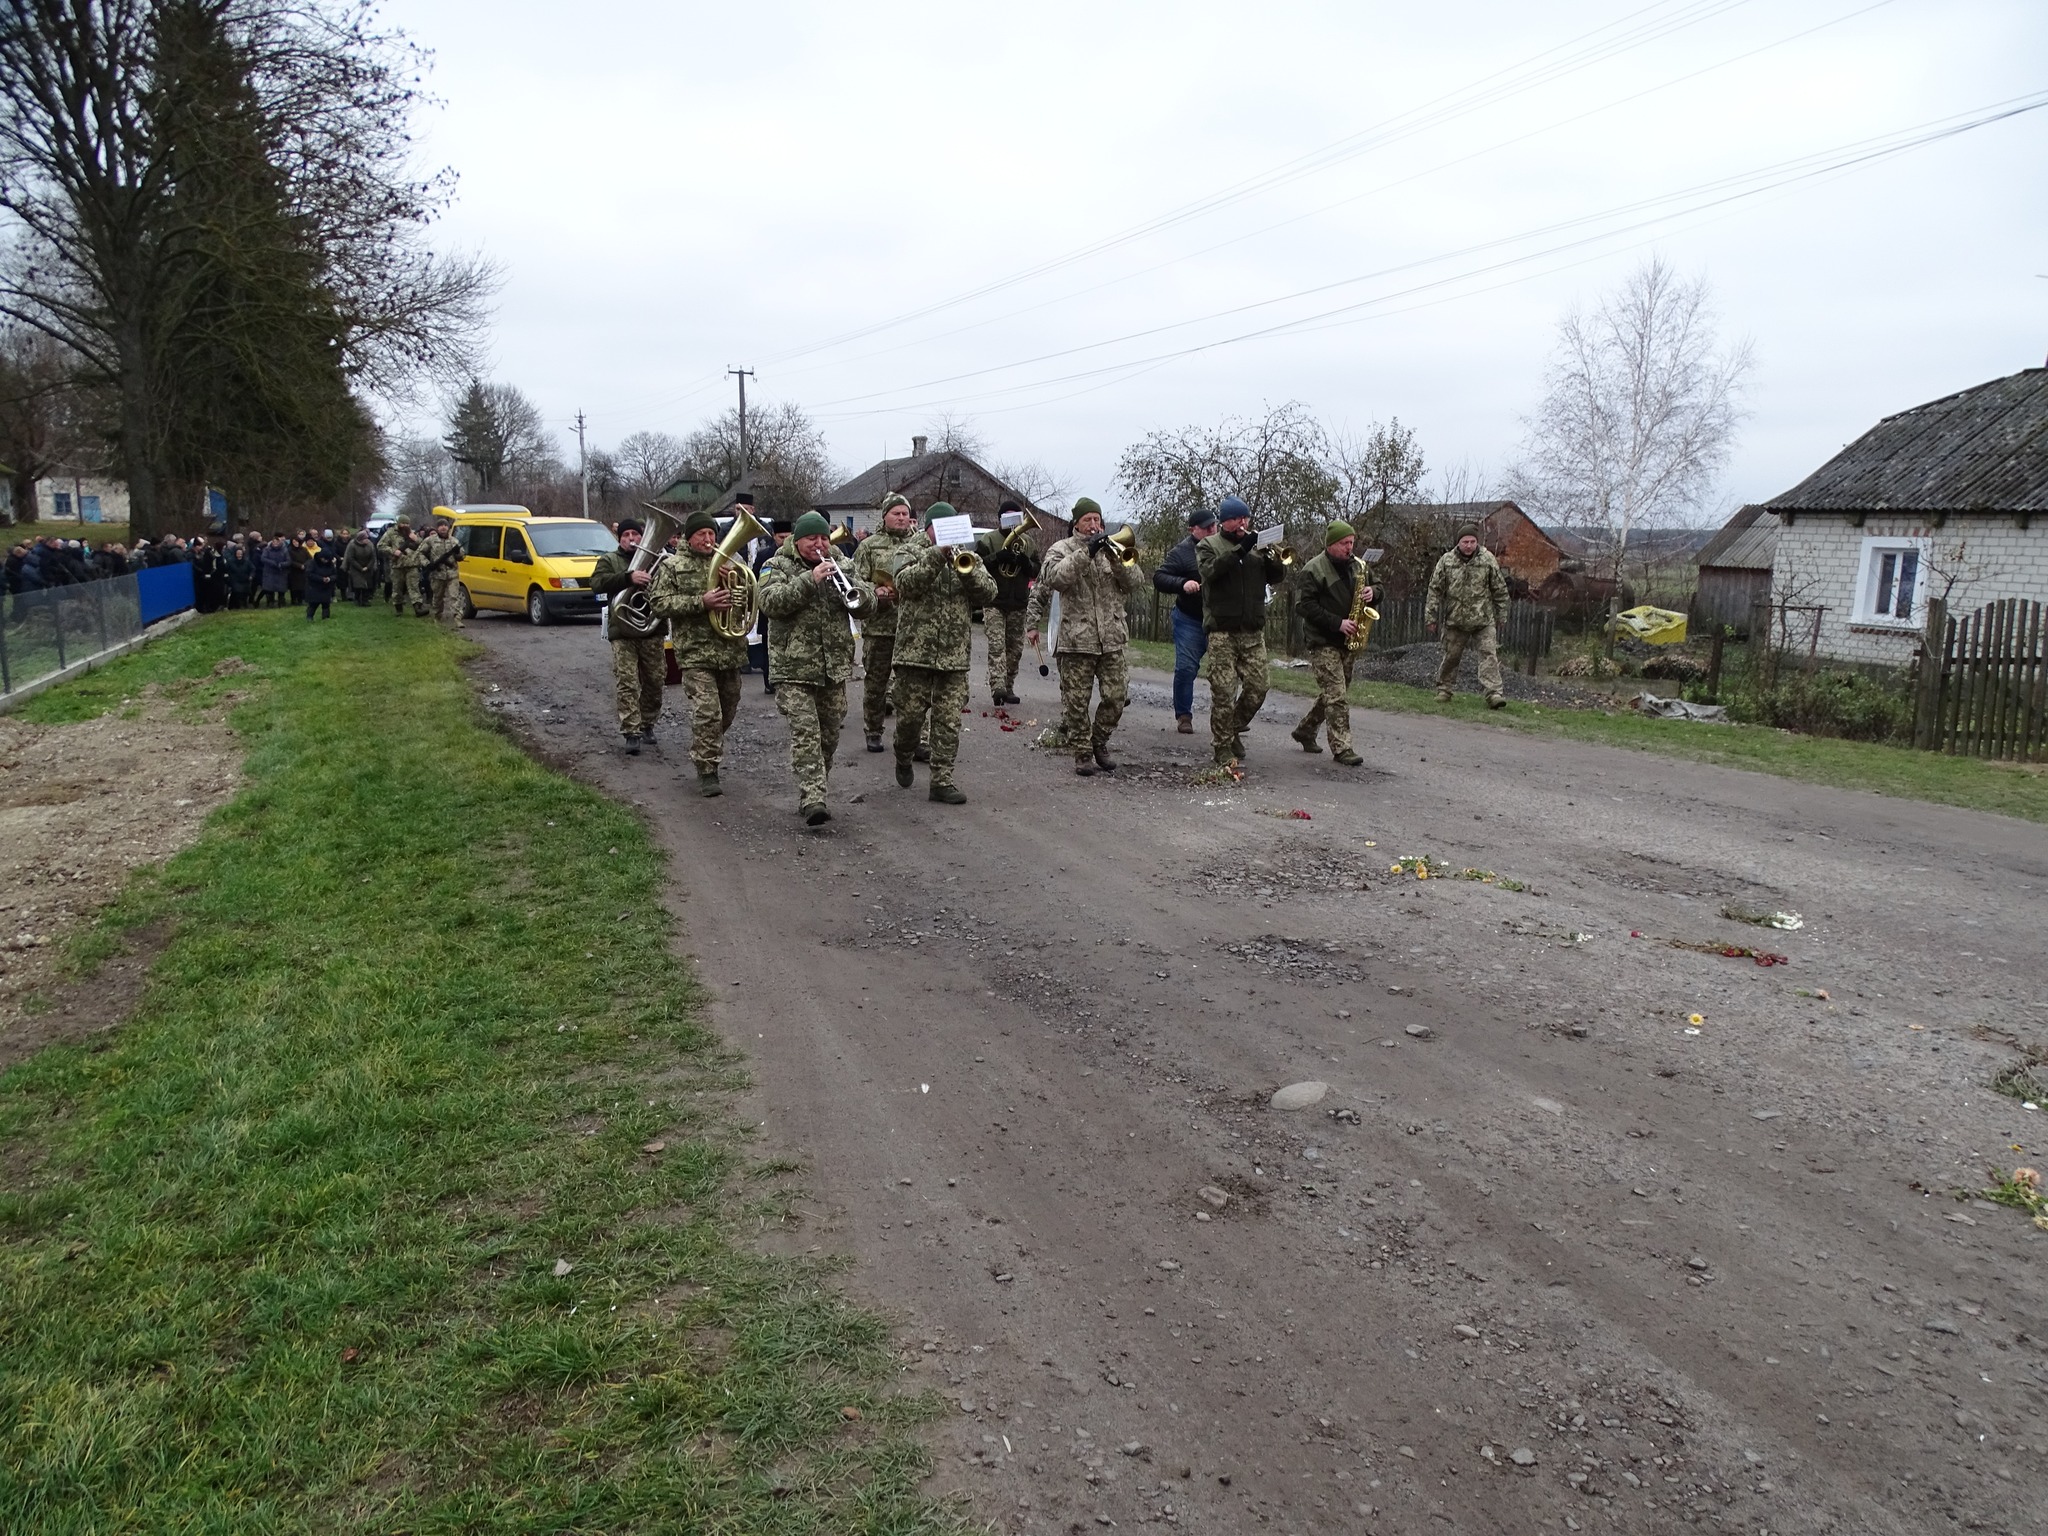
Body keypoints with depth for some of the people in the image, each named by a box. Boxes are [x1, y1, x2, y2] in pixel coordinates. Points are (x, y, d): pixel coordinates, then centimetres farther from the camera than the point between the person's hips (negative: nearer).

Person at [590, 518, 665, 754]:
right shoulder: (609, 560, 7)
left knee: (654, 682, 9)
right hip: (622, 632, -2)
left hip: (652, 630, 3)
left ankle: (647, 724, 26)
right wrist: (629, 577, -26)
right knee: (626, 684, -8)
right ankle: (631, 733, -9)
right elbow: (597, 583, -12)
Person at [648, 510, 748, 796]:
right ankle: (707, 772, -5)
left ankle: (709, 754, 38)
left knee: (727, 711, 15)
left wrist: (735, 599, -10)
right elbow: (658, 603, -8)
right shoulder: (672, 566, 1)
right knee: (707, 712, -13)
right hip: (696, 652, -5)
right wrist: (700, 602, -18)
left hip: (730, 649, 5)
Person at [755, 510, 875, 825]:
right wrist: (810, 580, -24)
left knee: (829, 736, 11)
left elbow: (867, 607, 5)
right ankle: (812, 798, -21)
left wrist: (848, 584, -15)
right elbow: (771, 603, -17)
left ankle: (814, 796, 24)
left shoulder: (841, 565, 12)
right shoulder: (777, 566, 1)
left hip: (836, 668, 5)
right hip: (794, 668, -4)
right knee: (805, 732, -15)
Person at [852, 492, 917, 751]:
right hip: (878, 625, -1)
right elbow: (856, 581, 1)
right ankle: (873, 732, 20)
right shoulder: (869, 546, 6)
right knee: (875, 681, 8)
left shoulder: (922, 543, 9)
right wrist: (875, 591, -16)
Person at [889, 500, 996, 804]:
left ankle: (942, 780, 7)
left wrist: (967, 570, -17)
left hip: (955, 655, 2)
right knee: (910, 715, 3)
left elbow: (989, 593, -1)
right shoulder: (916, 557, 5)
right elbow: (905, 583, -16)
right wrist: (938, 555, -24)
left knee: (949, 722, 1)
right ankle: (904, 757, 31)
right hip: (915, 651, -2)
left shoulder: (969, 558, 12)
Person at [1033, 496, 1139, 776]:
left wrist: (1114, 557, -13)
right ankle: (1082, 753, 13)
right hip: (1076, 639, -3)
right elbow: (1054, 578, -18)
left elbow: (1134, 580, 3)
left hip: (1112, 637, 3)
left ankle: (1099, 743, 23)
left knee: (1117, 697, 2)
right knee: (1077, 701, 1)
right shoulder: (1061, 549, 3)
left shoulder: (1112, 547, 14)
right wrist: (1087, 552, -22)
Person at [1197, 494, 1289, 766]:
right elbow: (1210, 570, -16)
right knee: (1223, 691, -4)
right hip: (1222, 631, -4)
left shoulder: (1256, 545, 15)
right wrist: (1240, 550, -26)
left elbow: (1276, 578, 8)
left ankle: (1233, 730, 26)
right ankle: (1223, 747, 6)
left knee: (1257, 688, 3)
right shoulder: (1208, 546, 5)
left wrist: (1274, 560, -14)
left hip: (1253, 632, 4)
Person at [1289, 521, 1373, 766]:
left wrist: (1372, 592, -3)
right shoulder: (1313, 570, -9)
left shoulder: (1355, 566, 13)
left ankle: (1305, 731, 32)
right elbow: (1303, 605, -16)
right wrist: (1337, 623, -22)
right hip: (1323, 642, -7)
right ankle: (1342, 748, -11)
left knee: (1331, 693, 14)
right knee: (1337, 695, -12)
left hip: (1347, 642, 7)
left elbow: (1375, 585, 24)